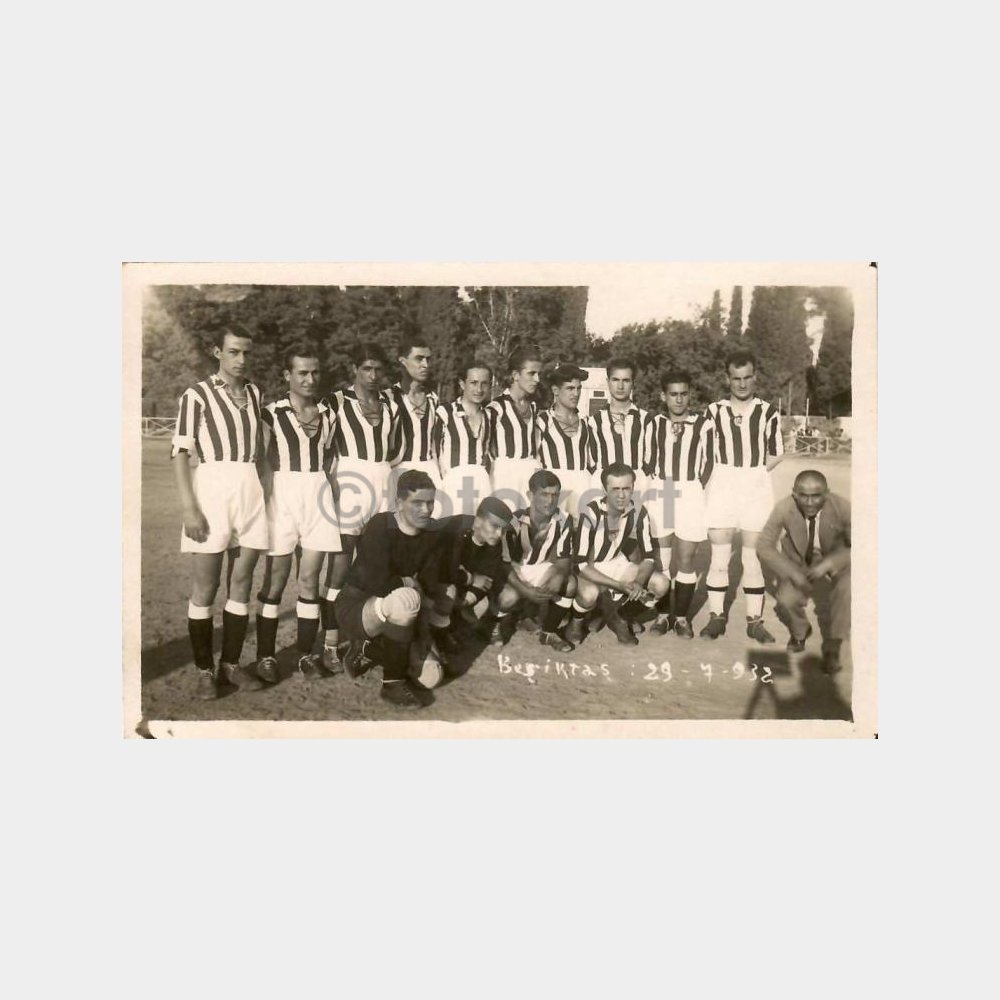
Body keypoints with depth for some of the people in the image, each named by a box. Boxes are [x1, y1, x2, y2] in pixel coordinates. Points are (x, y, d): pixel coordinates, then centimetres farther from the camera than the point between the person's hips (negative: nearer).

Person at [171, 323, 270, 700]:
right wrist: (189, 509, -14)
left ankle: (231, 664, 19)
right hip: (212, 488, -5)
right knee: (205, 587, 1)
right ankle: (205, 671, 12)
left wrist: (263, 493, 13)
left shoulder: (254, 393, 11)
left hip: (251, 491, 5)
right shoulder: (197, 395, -3)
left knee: (241, 583, 8)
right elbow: (180, 453, -6)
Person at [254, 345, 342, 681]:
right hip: (282, 494, -3)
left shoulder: (328, 413, 10)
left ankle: (306, 652, 16)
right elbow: (263, 463, -3)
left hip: (318, 494, 3)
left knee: (310, 577, 5)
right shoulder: (272, 414, 0)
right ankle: (266, 655, 11)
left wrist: (328, 488, 6)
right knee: (276, 577, 1)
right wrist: (266, 503, -10)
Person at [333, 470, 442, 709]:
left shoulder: (431, 534, -2)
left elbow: (430, 584, -4)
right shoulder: (379, 527, -22)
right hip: (355, 604, -7)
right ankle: (393, 684, -18)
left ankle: (365, 649, 19)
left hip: (390, 608, 7)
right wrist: (409, 583, -15)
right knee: (405, 600, -38)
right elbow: (379, 583, -32)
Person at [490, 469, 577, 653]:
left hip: (543, 571, 4)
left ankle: (548, 632, -1)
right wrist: (526, 591, -35)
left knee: (569, 584, -25)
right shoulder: (515, 522, -24)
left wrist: (559, 577, -34)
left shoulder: (563, 520, -13)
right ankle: (502, 624, 5)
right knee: (509, 597, -34)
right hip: (515, 573, -3)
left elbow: (564, 559, -10)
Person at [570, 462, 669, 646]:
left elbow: (648, 558, -8)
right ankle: (577, 623, -2)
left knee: (661, 583, -13)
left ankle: (613, 613, 8)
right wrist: (620, 585, -32)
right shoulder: (591, 514, -28)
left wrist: (638, 582, -30)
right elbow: (581, 564, -27)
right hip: (588, 569, -5)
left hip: (616, 564, 5)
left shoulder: (638, 512, -15)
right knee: (590, 593, -37)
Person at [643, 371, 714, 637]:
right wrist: (653, 487, -1)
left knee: (686, 558, 2)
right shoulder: (654, 424, 3)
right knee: (660, 557, 4)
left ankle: (681, 616, 12)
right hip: (659, 493, 1)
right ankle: (662, 614, 15)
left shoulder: (702, 425, -2)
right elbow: (648, 462, 7)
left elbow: (707, 464, 3)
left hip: (690, 494, -1)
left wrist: (695, 489, -2)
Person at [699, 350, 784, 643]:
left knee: (754, 557, 4)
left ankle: (755, 620, 12)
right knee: (719, 557, 2)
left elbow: (776, 454, 7)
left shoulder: (768, 412, 4)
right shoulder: (714, 411, 4)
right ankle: (717, 617, 12)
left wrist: (751, 474, -1)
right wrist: (730, 475, -2)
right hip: (721, 488, 0)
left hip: (757, 489, 0)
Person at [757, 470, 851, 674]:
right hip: (797, 564, 0)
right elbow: (764, 546, -16)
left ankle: (832, 645, -6)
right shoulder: (783, 508, -24)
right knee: (787, 600, -26)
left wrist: (829, 563, -34)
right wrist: (793, 573, -26)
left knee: (848, 587, -32)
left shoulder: (842, 508, -26)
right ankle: (799, 632, 13)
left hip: (834, 564, 0)